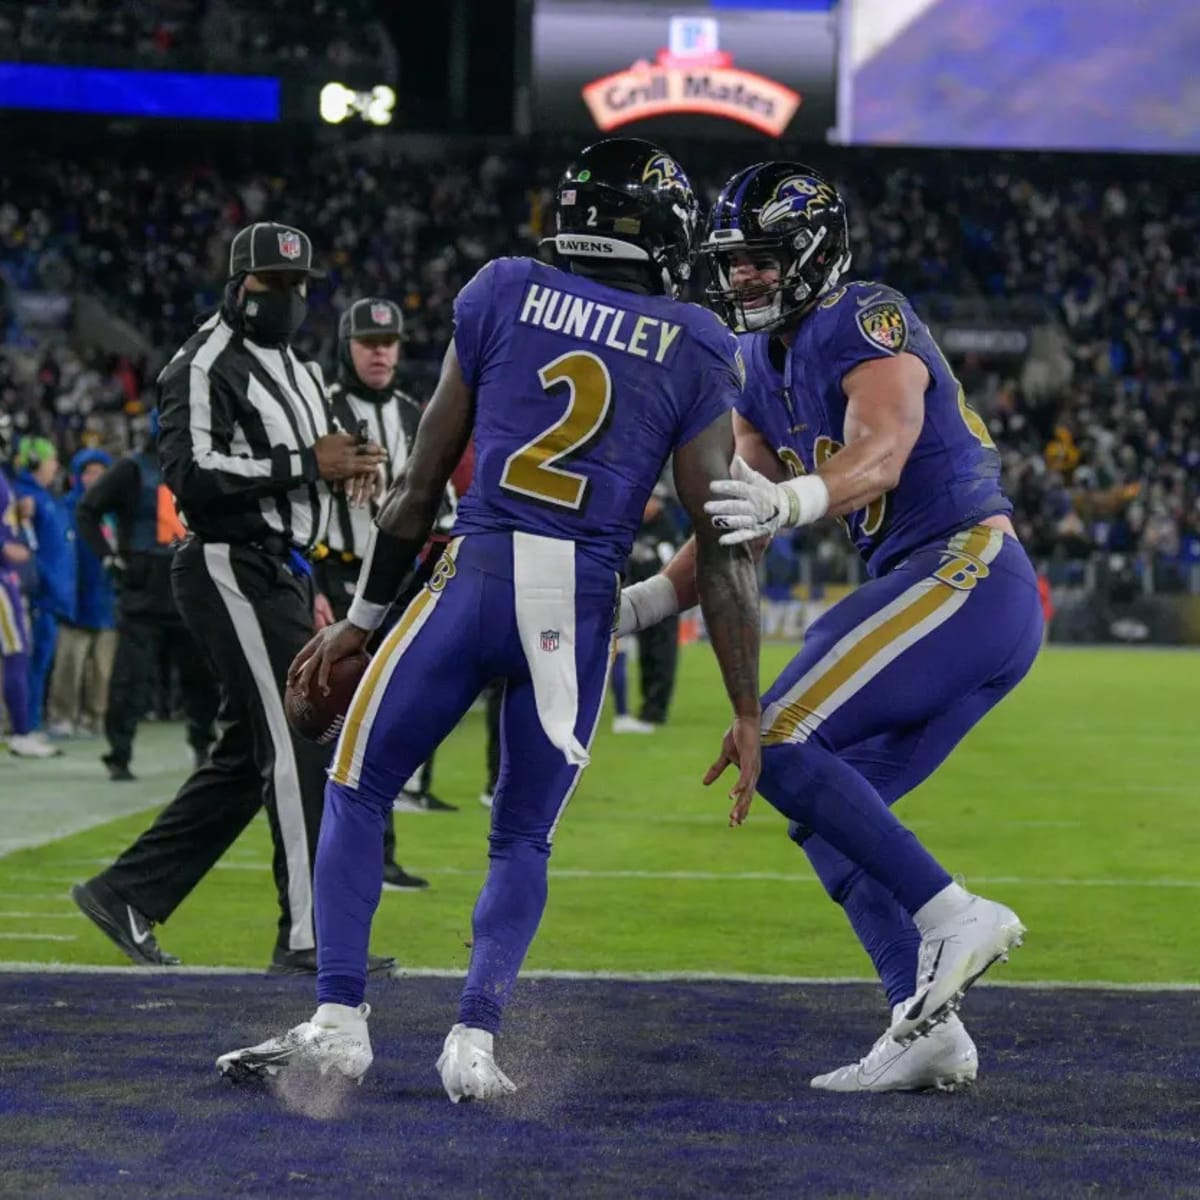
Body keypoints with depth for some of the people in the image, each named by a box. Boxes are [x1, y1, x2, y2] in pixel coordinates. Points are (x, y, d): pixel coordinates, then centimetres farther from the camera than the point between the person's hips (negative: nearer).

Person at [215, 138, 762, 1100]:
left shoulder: (502, 295, 8)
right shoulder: (698, 351, 6)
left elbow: (425, 478, 11)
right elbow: (723, 548, 2)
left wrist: (361, 618, 20)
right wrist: (747, 713, 5)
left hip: (475, 581, -1)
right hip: (580, 608, 1)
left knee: (358, 793, 15)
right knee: (523, 841, 17)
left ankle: (339, 1020, 4)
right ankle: (476, 1037, -1)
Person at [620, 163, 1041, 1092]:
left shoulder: (867, 324, -10)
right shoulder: (766, 367, 18)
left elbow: (880, 453, -29)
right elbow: (733, 528, 17)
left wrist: (791, 500, -47)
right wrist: (635, 605, 8)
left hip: (965, 570, -10)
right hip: (956, 600, 10)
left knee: (781, 745, -16)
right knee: (830, 804, 8)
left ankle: (953, 918, -17)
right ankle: (929, 1031, 5)